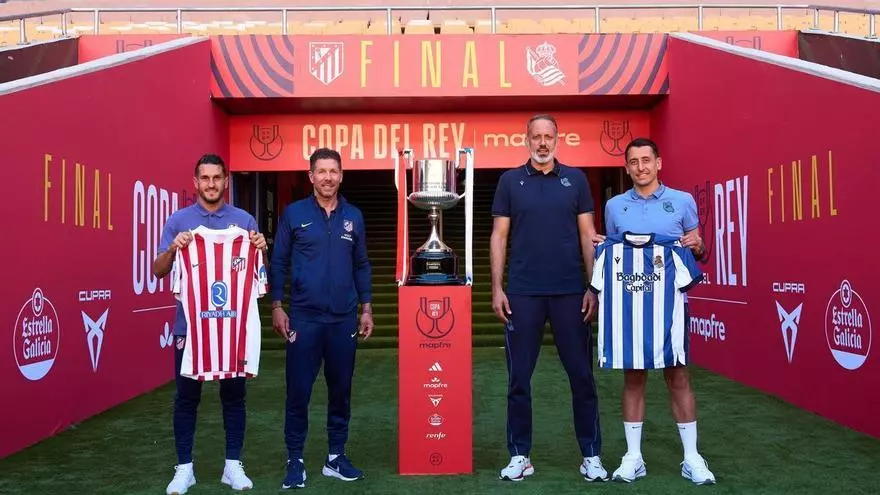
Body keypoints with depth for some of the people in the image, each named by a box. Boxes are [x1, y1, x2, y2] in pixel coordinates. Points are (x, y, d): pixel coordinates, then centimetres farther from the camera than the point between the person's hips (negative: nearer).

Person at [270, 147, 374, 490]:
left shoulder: (353, 216, 7)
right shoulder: (294, 214, 0)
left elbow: (361, 265, 12)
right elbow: (278, 262, 2)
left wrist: (366, 308, 8)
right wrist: (277, 307, -3)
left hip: (344, 319, 3)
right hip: (304, 318, -2)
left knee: (341, 390, 10)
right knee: (298, 391, 2)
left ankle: (336, 457, 23)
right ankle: (295, 460, 15)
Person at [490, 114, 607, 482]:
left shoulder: (575, 179, 7)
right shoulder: (510, 180, 5)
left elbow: (587, 235, 6)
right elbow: (499, 236, 4)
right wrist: (497, 288, -3)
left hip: (570, 292, 1)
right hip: (522, 292, 0)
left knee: (581, 375, 6)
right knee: (519, 378, 5)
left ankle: (591, 455, 19)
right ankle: (520, 455, 18)